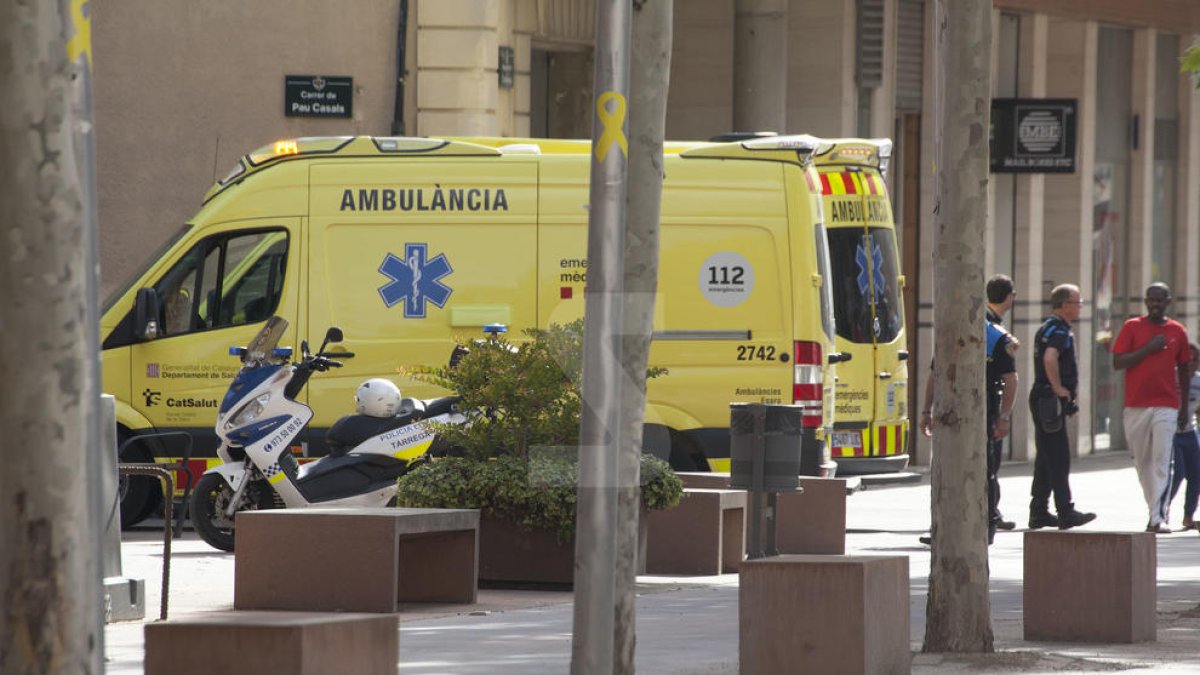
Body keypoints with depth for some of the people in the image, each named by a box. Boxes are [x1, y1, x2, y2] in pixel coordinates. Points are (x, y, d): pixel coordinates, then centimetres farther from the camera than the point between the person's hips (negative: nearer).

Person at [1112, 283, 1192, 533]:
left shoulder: (1177, 332, 9)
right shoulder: (1132, 327, 4)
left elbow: (1182, 370, 17)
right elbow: (1117, 362, -4)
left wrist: (1184, 407, 16)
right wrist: (1148, 349, -12)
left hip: (1166, 406, -1)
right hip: (1136, 406, 1)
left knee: (1162, 460, -12)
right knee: (1143, 461, 6)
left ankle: (1159, 517, -18)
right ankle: (1154, 510, 18)